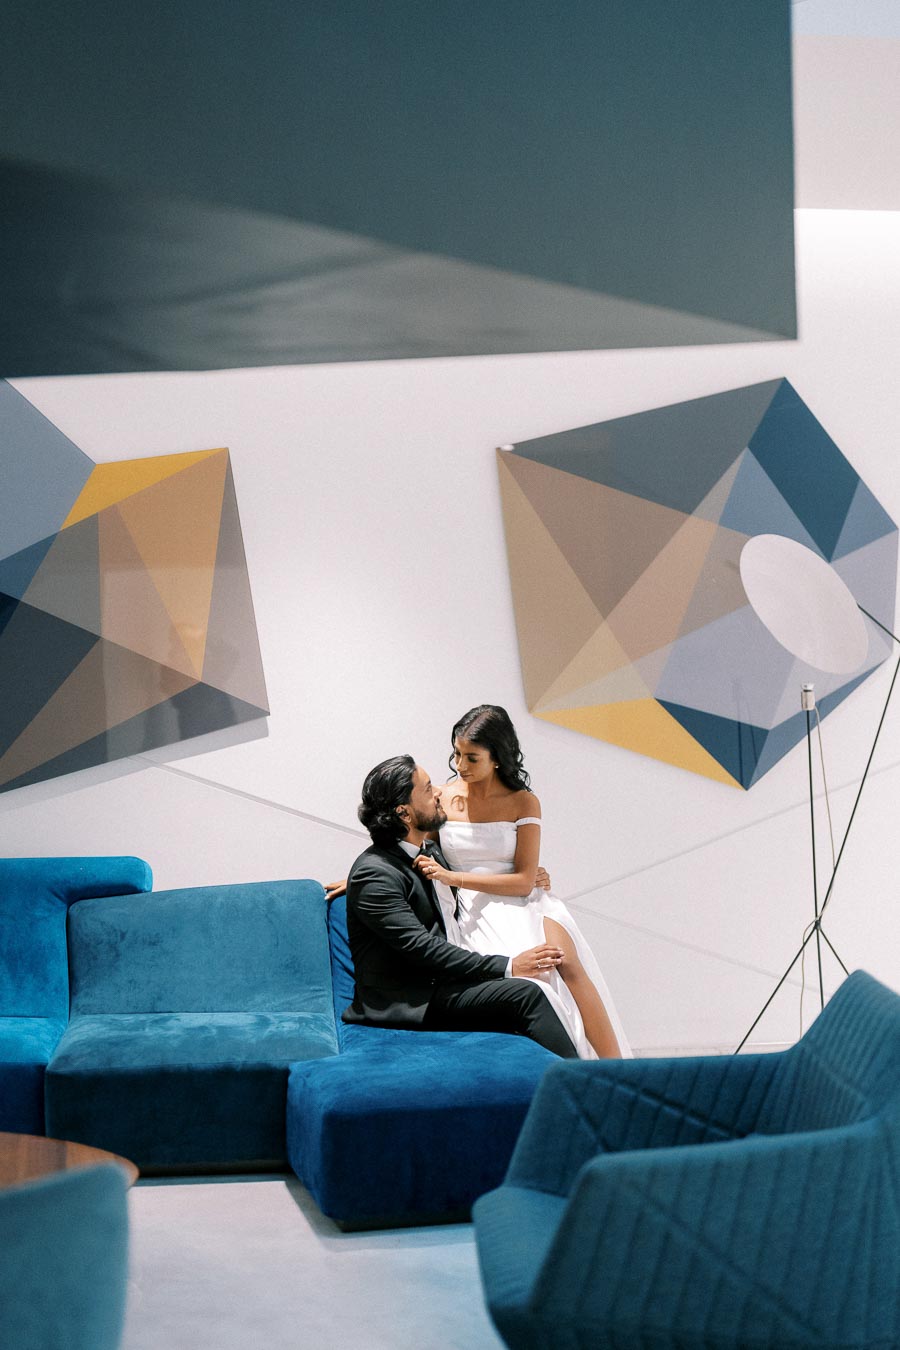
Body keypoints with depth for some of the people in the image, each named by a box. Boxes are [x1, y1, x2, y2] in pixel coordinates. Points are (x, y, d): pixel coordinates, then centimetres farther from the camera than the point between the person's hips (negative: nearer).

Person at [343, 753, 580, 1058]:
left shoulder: (429, 853, 17)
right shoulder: (374, 873, -13)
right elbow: (422, 950, -20)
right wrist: (508, 966, -22)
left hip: (440, 987, 9)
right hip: (404, 1003, -9)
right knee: (525, 994, -24)